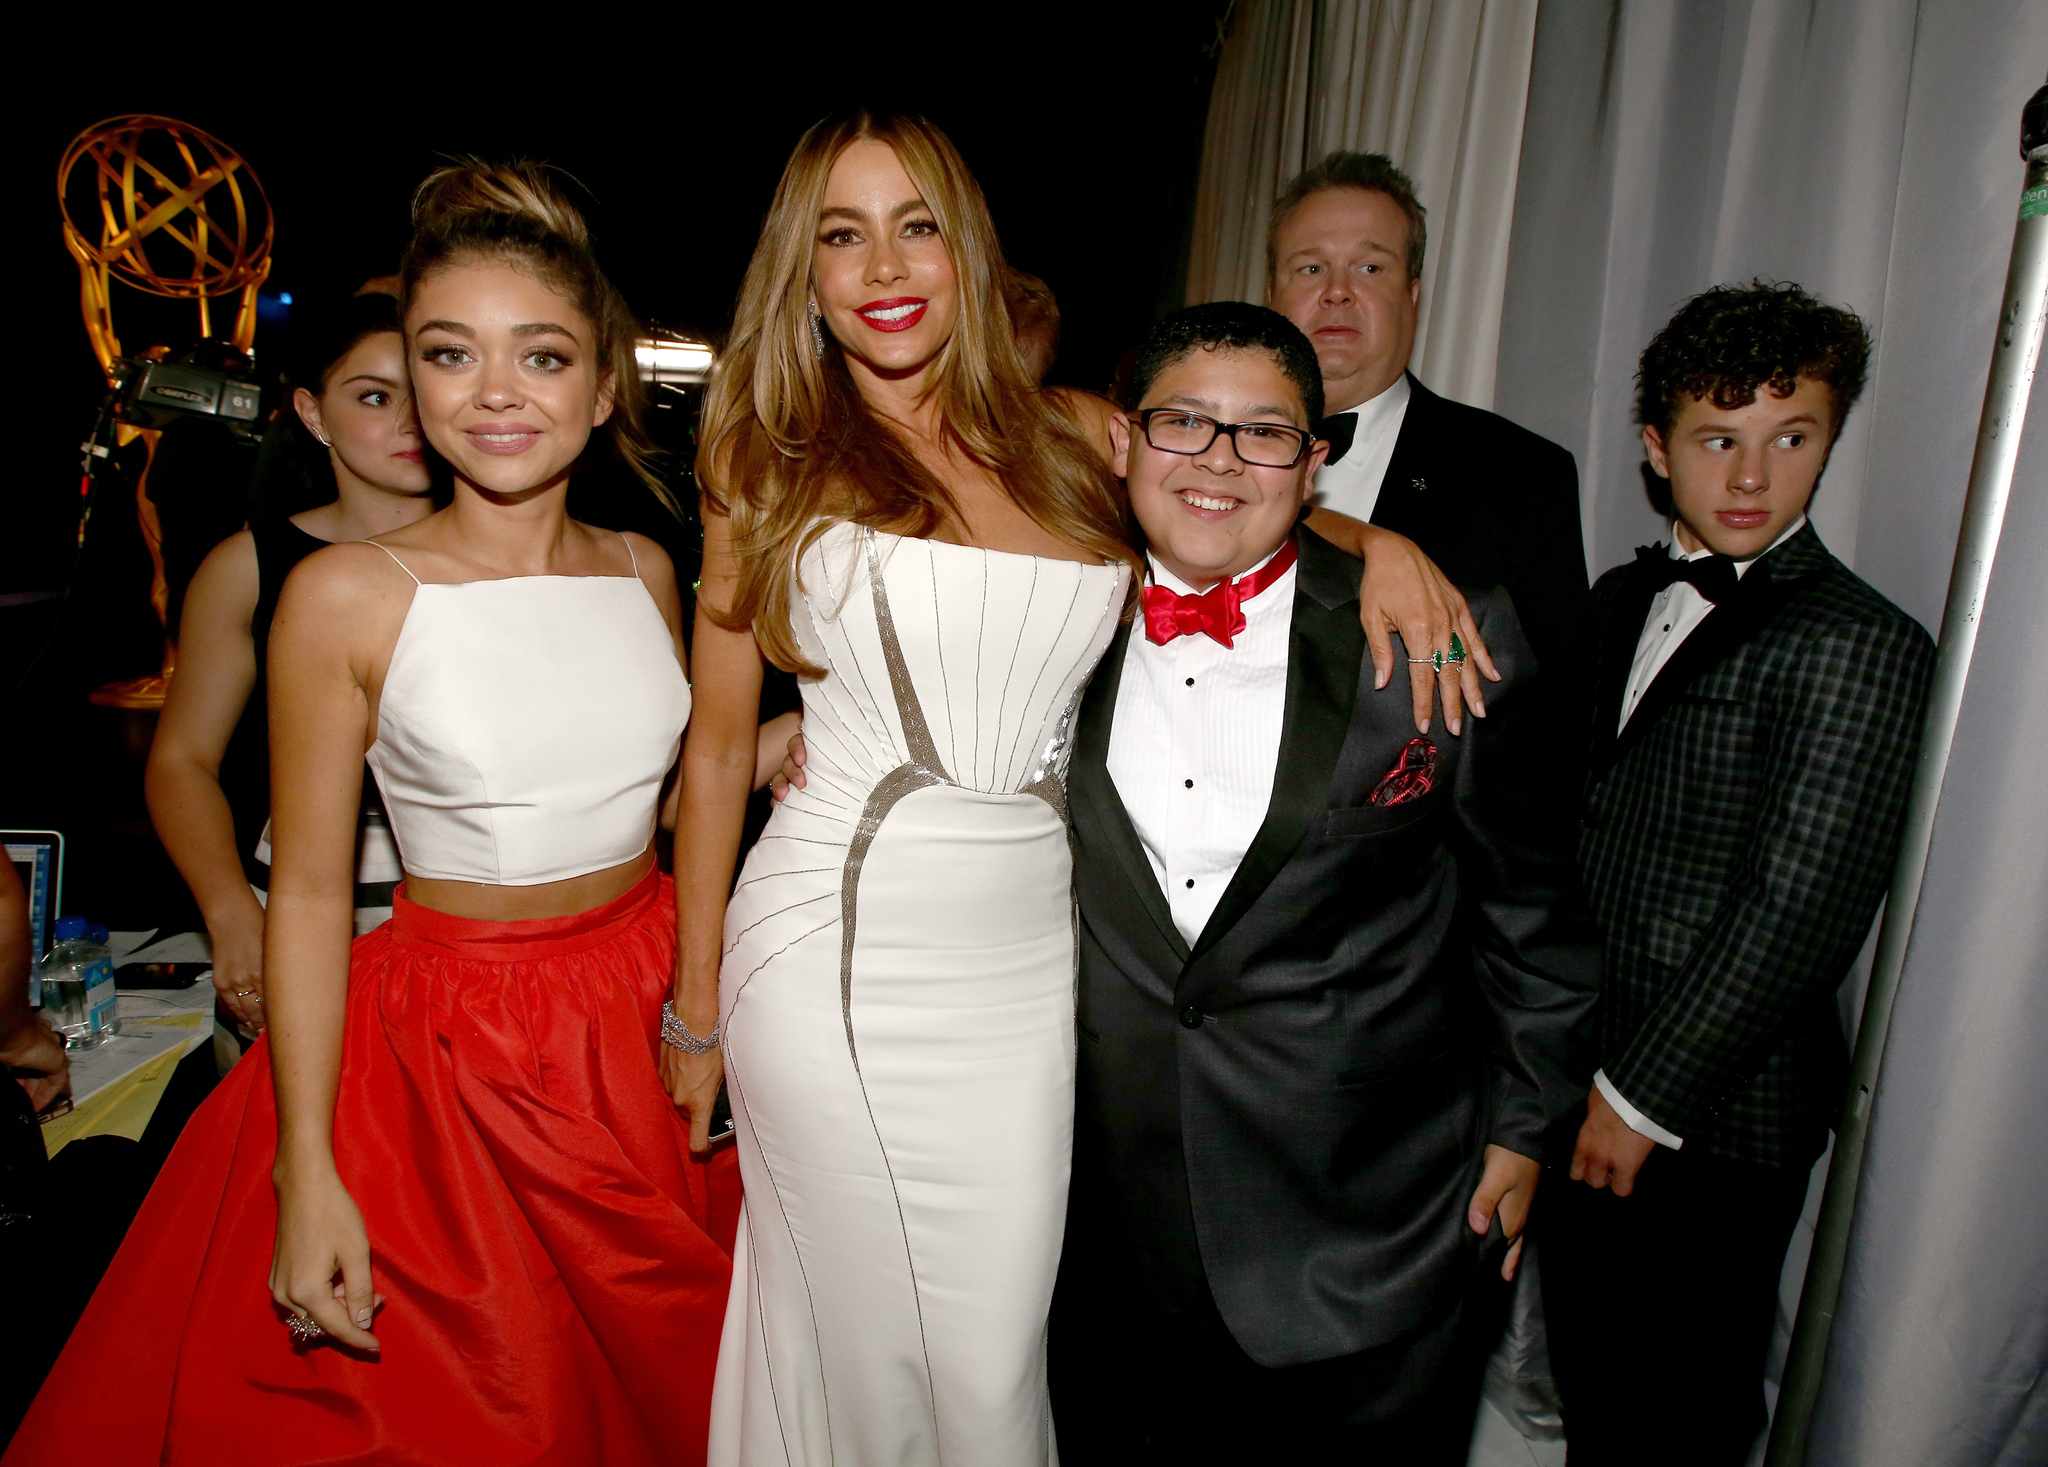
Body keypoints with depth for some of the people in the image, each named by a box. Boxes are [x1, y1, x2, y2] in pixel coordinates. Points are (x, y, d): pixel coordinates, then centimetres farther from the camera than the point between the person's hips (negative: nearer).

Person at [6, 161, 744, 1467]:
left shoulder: (645, 571, 0)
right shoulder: (347, 597, -12)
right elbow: (309, 892, -10)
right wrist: (307, 1176, -10)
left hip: (650, 1024, 4)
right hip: (448, 1050, -3)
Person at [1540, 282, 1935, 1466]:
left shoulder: (1857, 645, -15)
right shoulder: (1624, 600, 8)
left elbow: (1801, 911, -19)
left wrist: (1643, 1099, -15)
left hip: (1712, 1114, -6)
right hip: (1587, 1082, 6)